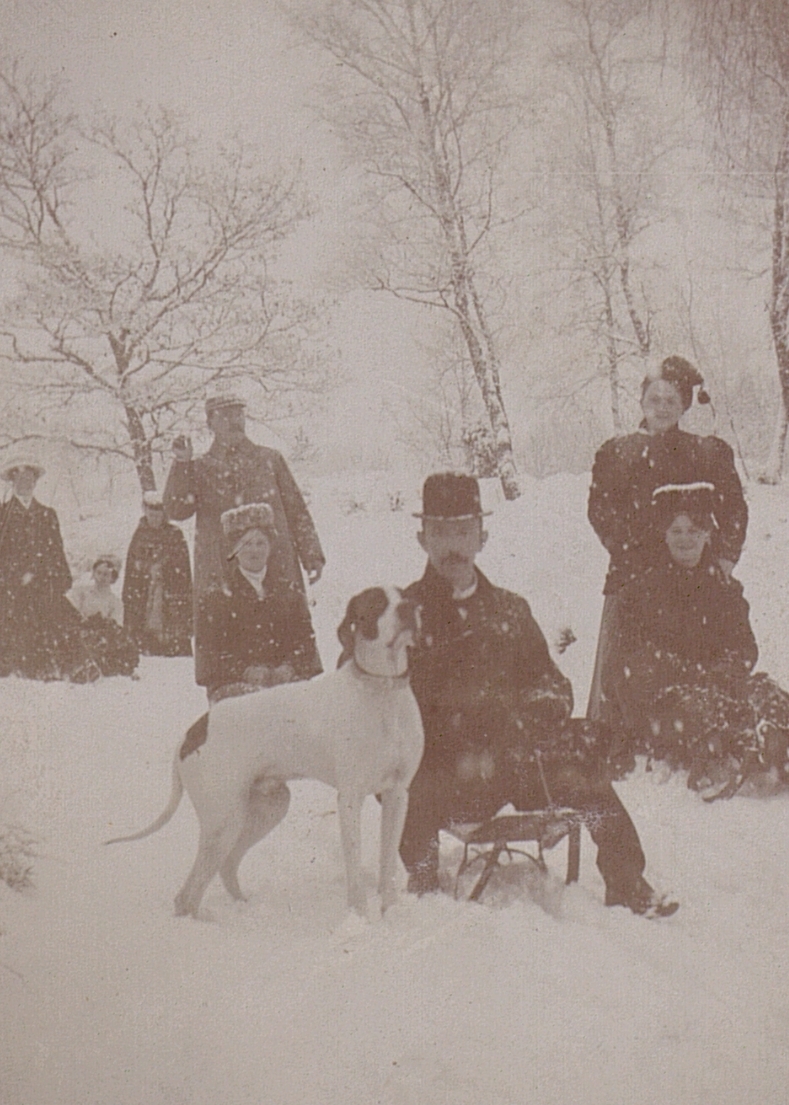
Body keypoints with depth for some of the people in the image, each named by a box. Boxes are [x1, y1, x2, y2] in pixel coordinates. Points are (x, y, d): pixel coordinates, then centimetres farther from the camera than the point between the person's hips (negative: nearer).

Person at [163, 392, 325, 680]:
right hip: (221, 575, 0)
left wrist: (312, 555, 6)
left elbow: (297, 510, 15)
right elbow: (176, 510, -1)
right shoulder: (200, 469, 13)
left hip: (277, 570, 0)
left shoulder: (270, 460, 14)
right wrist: (181, 464, -9)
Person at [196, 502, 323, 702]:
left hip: (287, 683, 2)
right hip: (233, 685, -2)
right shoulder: (214, 601, 15)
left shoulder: (291, 598, 23)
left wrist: (288, 669, -11)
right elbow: (212, 654, 3)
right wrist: (246, 671, -15)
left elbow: (305, 644, 11)